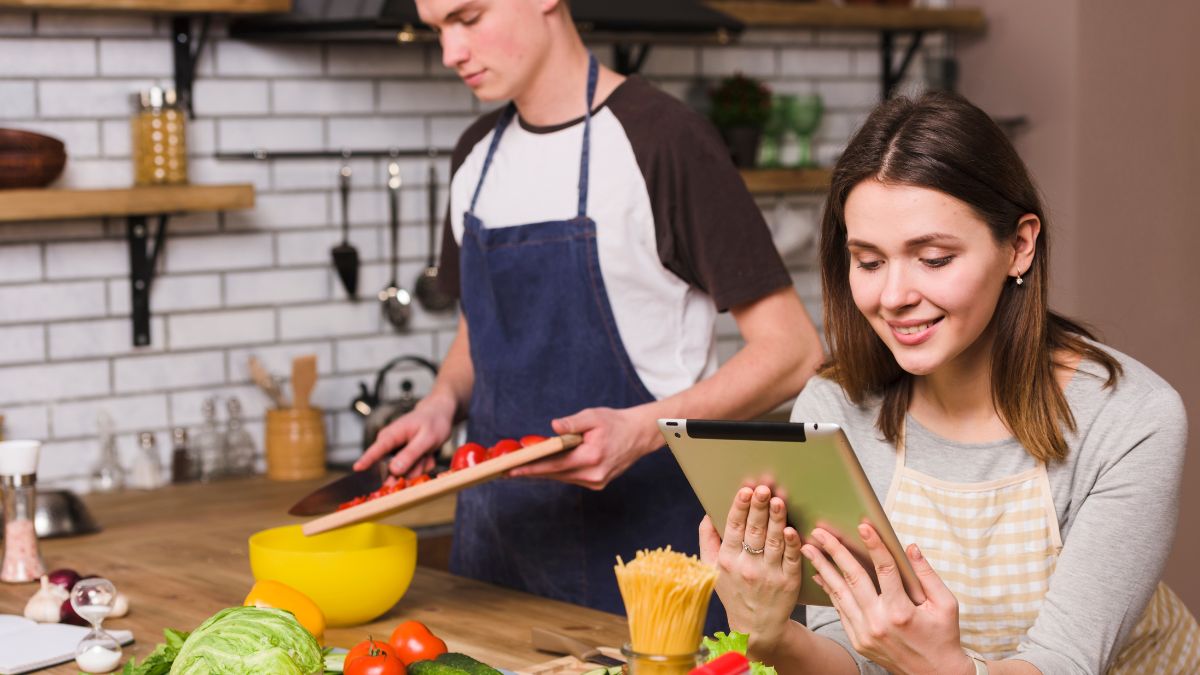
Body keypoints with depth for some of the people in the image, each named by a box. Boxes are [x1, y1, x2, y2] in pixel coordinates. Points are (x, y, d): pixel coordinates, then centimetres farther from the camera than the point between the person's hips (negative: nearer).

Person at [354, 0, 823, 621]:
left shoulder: (661, 140, -13)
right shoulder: (476, 155, 9)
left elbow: (791, 350, -14)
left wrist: (641, 429, -26)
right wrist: (443, 403, 1)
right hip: (494, 533, 6)